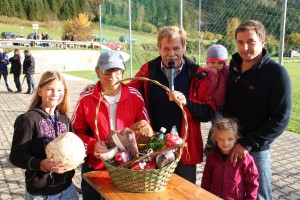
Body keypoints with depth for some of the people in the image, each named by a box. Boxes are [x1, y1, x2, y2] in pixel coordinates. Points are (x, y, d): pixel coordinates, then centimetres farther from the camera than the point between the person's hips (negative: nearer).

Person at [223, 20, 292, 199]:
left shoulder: (276, 73, -13)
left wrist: (247, 143, -20)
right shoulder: (233, 65, 2)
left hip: (255, 150, -4)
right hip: (227, 144, 5)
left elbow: (281, 119, -16)